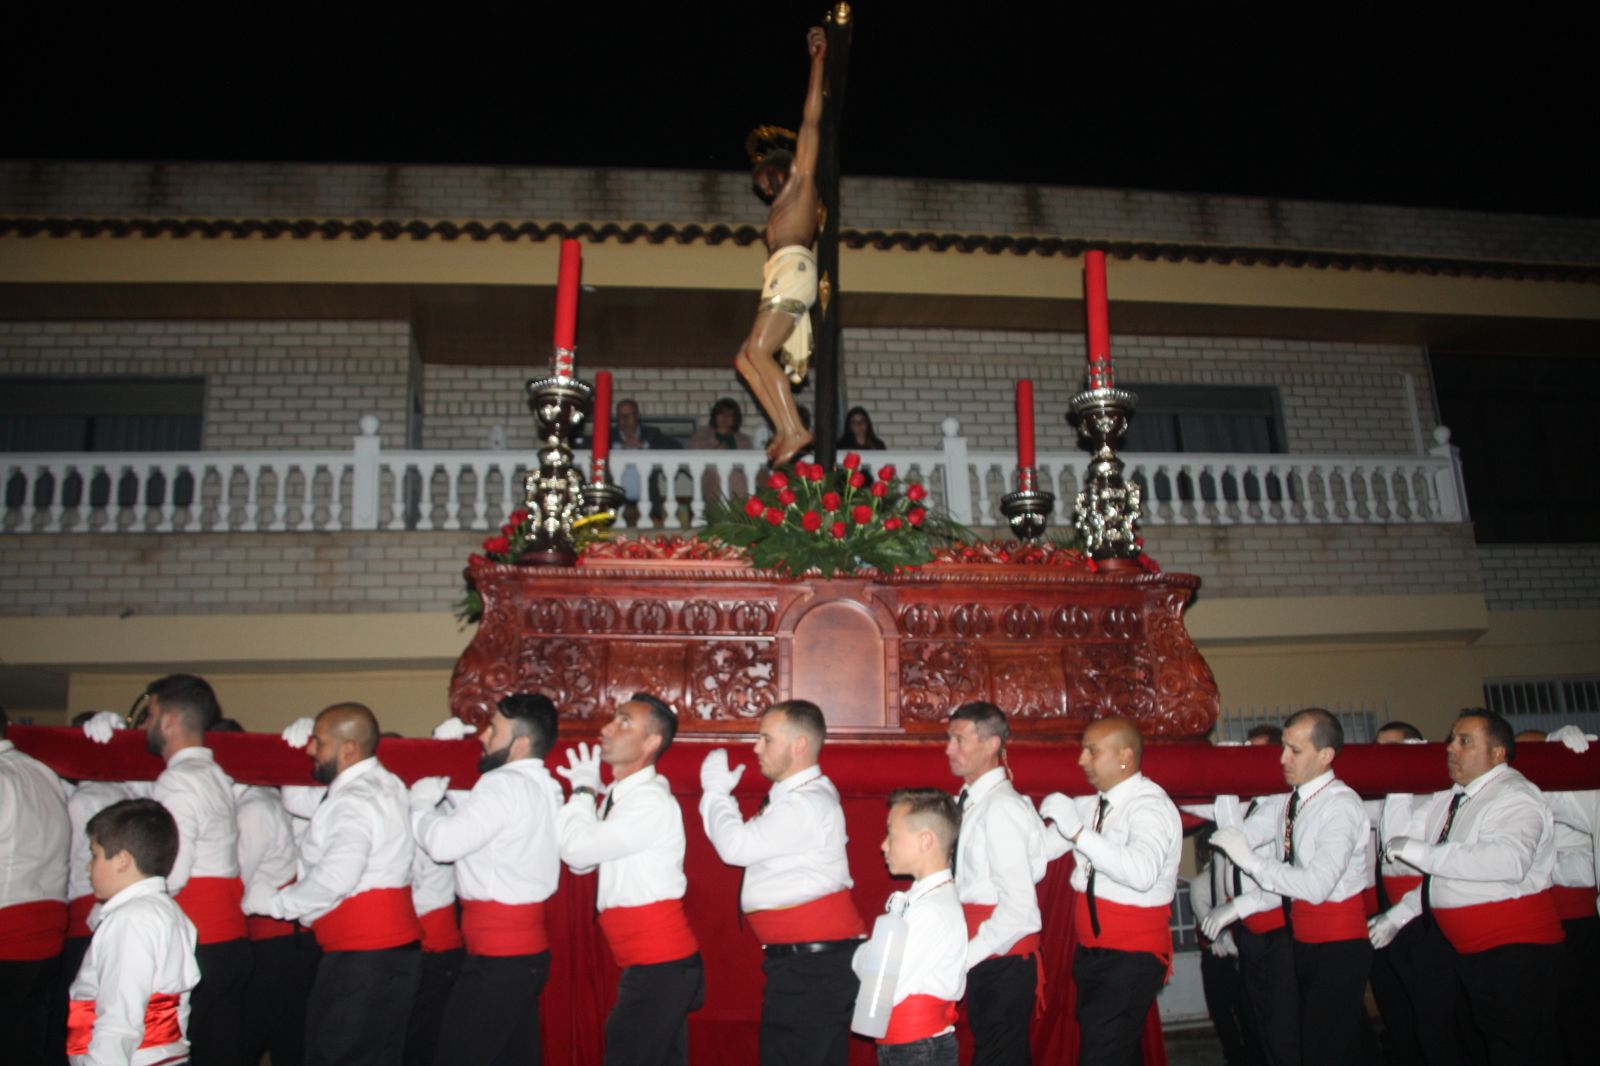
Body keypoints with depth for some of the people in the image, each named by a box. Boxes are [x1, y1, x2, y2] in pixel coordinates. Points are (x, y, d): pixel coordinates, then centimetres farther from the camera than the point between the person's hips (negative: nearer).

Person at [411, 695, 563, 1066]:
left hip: (498, 956, -9)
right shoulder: (542, 787, 13)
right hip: (525, 949, 9)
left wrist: (422, 801, -2)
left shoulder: (505, 784, -16)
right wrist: (439, 803, 9)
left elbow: (444, 842, -18)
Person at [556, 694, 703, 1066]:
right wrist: (585, 793, 0)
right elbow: (581, 860, 10)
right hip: (654, 965, 9)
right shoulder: (619, 796, 10)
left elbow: (577, 849, -22)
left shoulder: (651, 802, -19)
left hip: (660, 967, -9)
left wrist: (583, 789, -8)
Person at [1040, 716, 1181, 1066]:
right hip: (1091, 951, 8)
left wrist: (1078, 831, -33)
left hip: (1132, 957, -8)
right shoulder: (1090, 806, 6)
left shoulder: (1150, 806, -17)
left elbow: (1141, 873, -34)